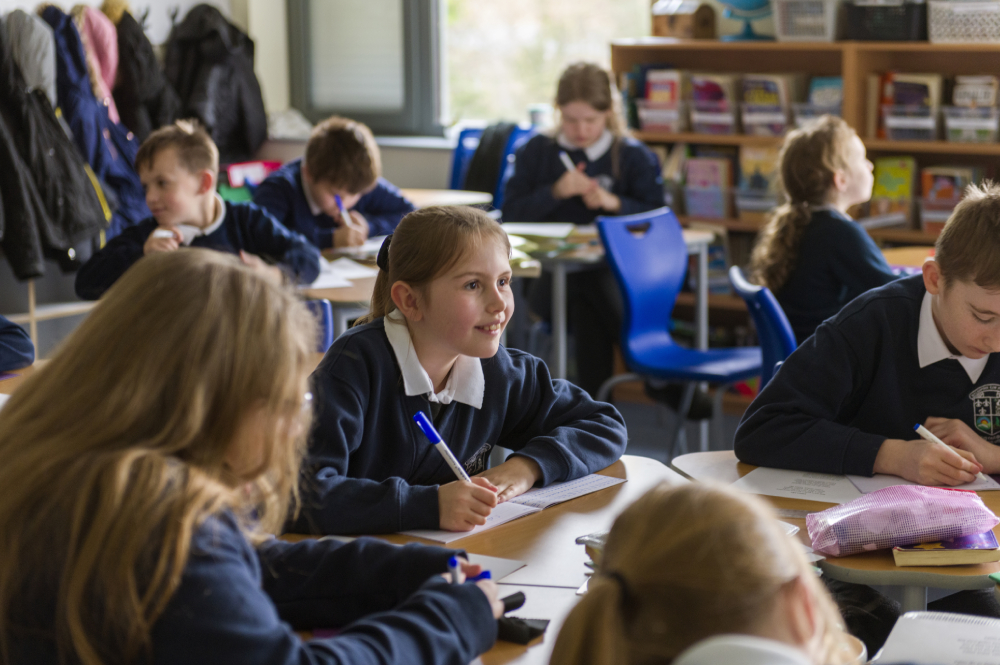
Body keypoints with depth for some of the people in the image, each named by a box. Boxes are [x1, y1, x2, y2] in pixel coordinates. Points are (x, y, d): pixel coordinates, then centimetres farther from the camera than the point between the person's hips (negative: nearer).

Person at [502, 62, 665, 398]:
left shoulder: (634, 156, 10)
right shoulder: (535, 152, 13)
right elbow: (510, 215, 3)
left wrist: (614, 203, -14)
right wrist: (555, 192, -10)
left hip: (615, 273, 0)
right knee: (587, 293, -36)